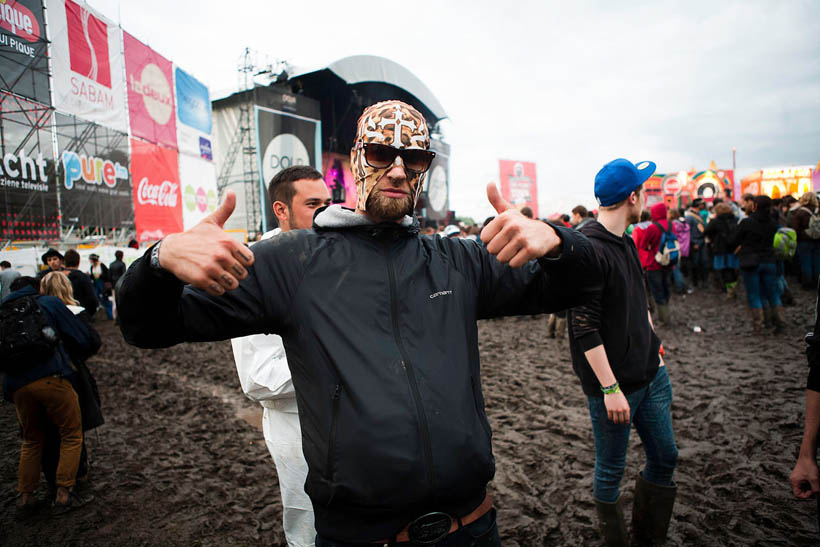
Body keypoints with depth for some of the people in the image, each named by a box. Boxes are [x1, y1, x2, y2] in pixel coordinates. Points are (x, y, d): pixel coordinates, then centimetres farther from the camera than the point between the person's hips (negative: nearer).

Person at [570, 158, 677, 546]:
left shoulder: (626, 243, 10)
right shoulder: (589, 251, -20)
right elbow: (585, 329, -22)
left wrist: (653, 347, 18)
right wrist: (610, 388, -20)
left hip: (651, 374, 9)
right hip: (615, 385, -9)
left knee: (665, 457, 18)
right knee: (610, 472, 8)